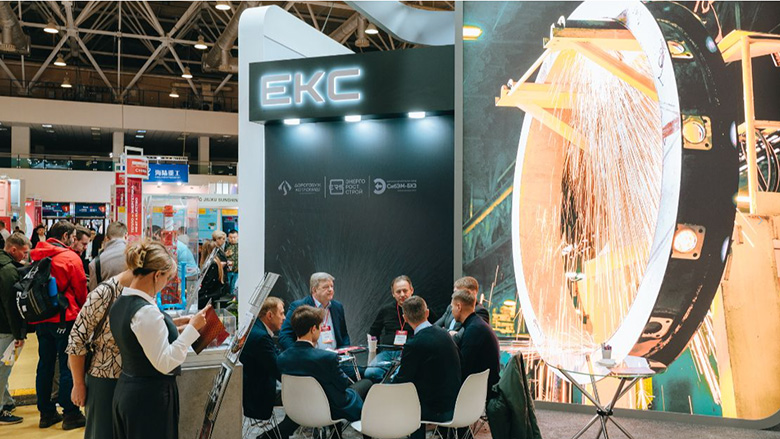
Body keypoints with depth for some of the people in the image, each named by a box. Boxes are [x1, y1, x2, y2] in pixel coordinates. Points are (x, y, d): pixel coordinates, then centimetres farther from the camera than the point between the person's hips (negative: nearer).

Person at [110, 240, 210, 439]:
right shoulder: (146, 311, -23)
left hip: (125, 392, 9)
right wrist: (192, 329, -17)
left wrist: (175, 330, 10)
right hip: (150, 399, -9)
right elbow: (165, 363, -22)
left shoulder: (120, 303, 6)